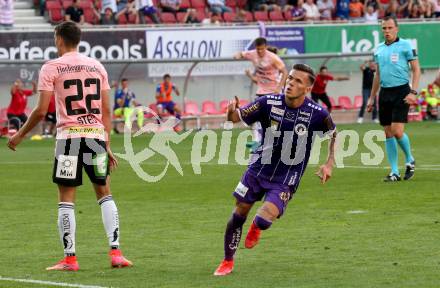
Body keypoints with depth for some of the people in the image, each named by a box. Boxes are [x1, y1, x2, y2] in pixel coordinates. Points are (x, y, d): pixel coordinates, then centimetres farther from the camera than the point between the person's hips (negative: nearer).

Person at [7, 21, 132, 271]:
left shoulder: (51, 68, -2)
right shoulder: (97, 67, 11)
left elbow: (41, 111, -6)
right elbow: (106, 111, 11)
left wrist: (20, 135, 7)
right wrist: (107, 145, 16)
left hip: (69, 135, -4)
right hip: (96, 134, 4)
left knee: (66, 198, 3)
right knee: (105, 194, 13)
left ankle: (70, 258, 2)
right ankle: (116, 252, 5)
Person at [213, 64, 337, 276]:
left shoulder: (317, 114, -16)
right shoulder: (269, 103, -14)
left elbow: (334, 135, 4)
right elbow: (238, 117, -6)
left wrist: (329, 164, -5)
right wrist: (232, 111, -30)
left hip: (286, 180, -2)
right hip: (259, 169, 2)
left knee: (263, 220, -20)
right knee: (239, 214, 6)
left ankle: (255, 229, 21)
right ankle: (228, 262, 29)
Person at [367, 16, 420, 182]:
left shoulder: (405, 45, -4)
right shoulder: (379, 49, 13)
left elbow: (416, 70, -5)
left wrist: (413, 92, -15)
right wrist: (372, 97, 18)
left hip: (401, 92, -6)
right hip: (384, 93, 6)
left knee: (397, 131, -14)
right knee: (388, 134, 3)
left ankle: (410, 160, 12)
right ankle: (394, 172, 7)